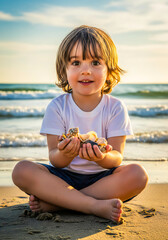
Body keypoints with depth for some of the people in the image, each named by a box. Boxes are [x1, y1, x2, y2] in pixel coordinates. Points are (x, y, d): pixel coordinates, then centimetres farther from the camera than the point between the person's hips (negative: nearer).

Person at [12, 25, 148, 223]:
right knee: (22, 171, -25)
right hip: (65, 176, 0)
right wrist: (64, 154, -35)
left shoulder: (115, 108, -5)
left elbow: (117, 158, -11)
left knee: (137, 174, -29)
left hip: (102, 177, 1)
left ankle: (54, 201, -25)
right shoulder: (57, 107, -6)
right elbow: (55, 160, -10)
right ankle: (96, 206, -30)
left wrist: (103, 158, -36)